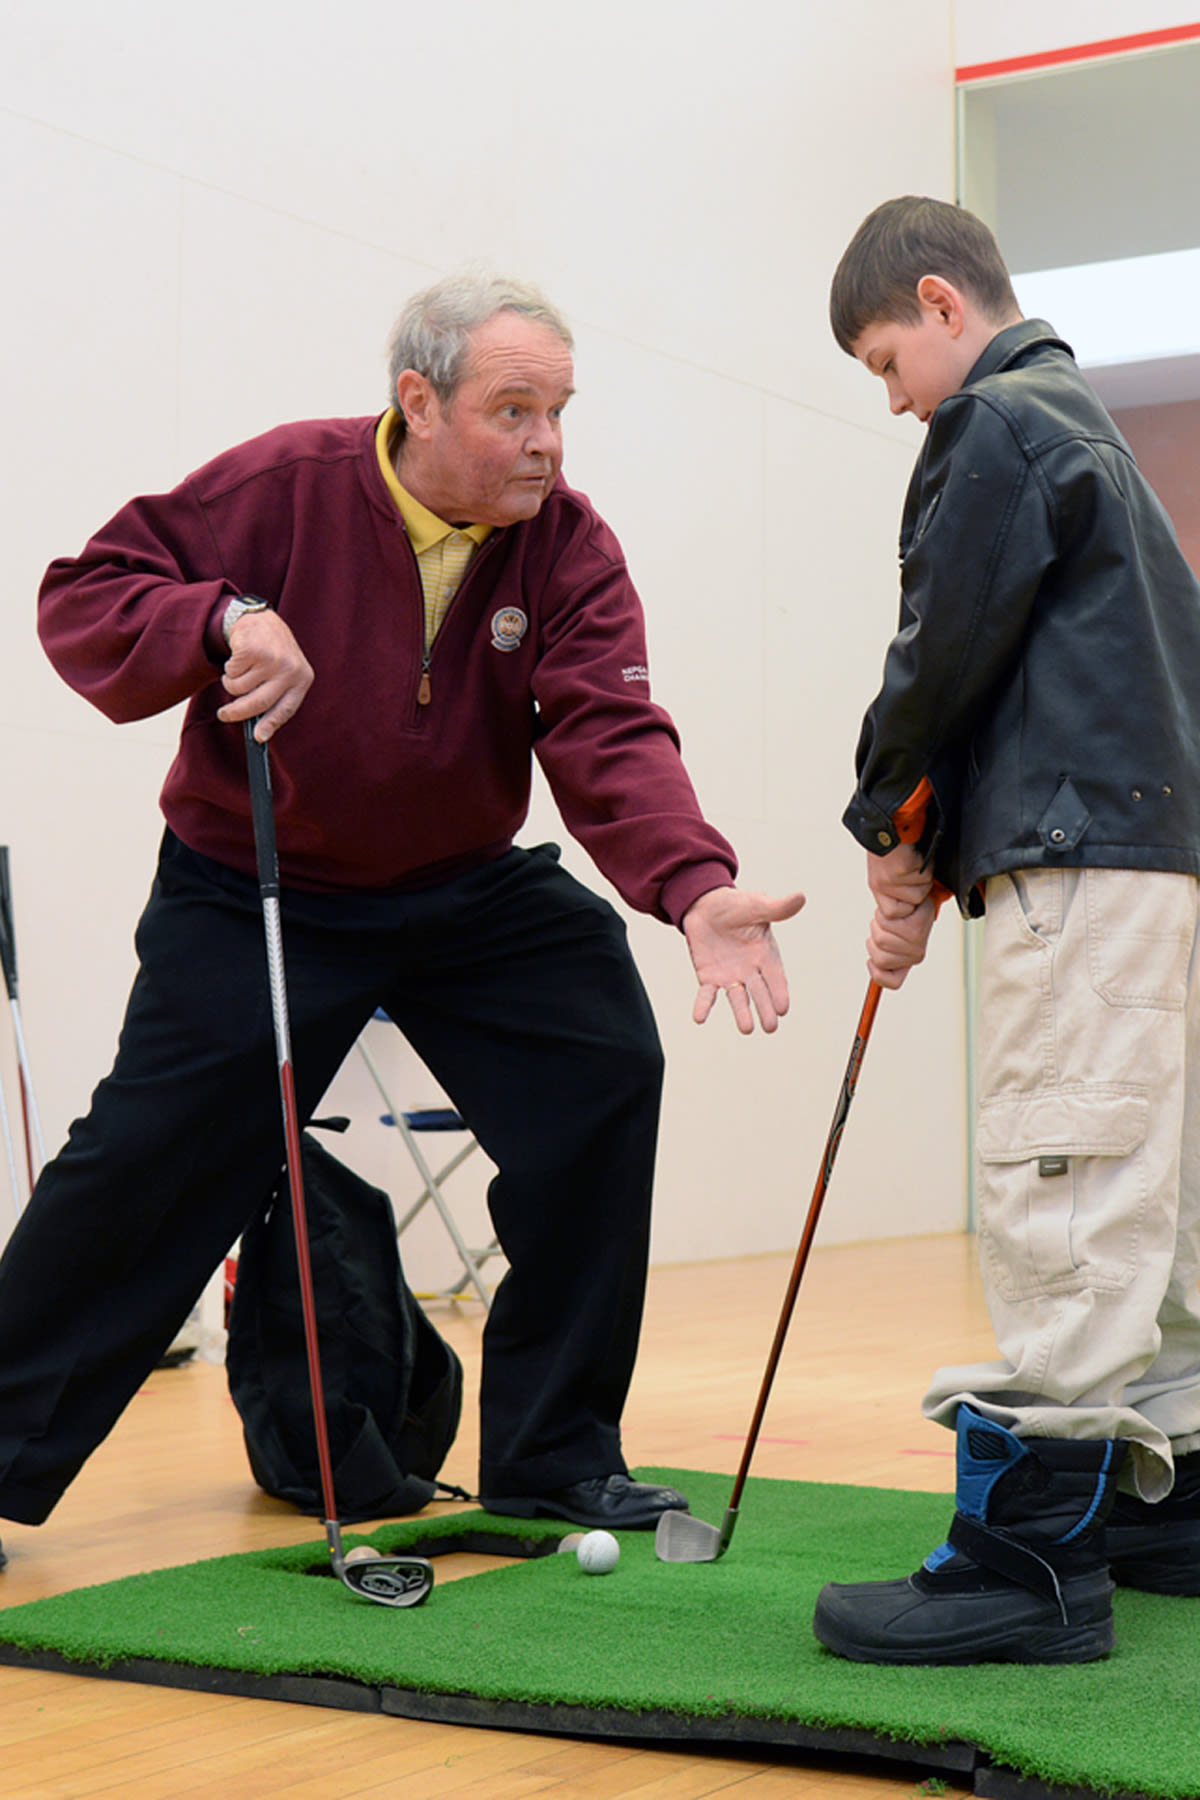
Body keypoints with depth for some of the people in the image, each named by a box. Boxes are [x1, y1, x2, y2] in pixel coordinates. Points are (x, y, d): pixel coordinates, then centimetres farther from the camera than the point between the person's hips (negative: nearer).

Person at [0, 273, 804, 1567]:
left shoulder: (568, 549, -9)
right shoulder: (281, 486, -14)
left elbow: (611, 736, -22)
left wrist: (694, 885, -40)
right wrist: (222, 620, -33)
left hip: (469, 891, 3)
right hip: (253, 894, -3)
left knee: (605, 1073, -11)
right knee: (151, 1156, -6)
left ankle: (553, 1457, 3)